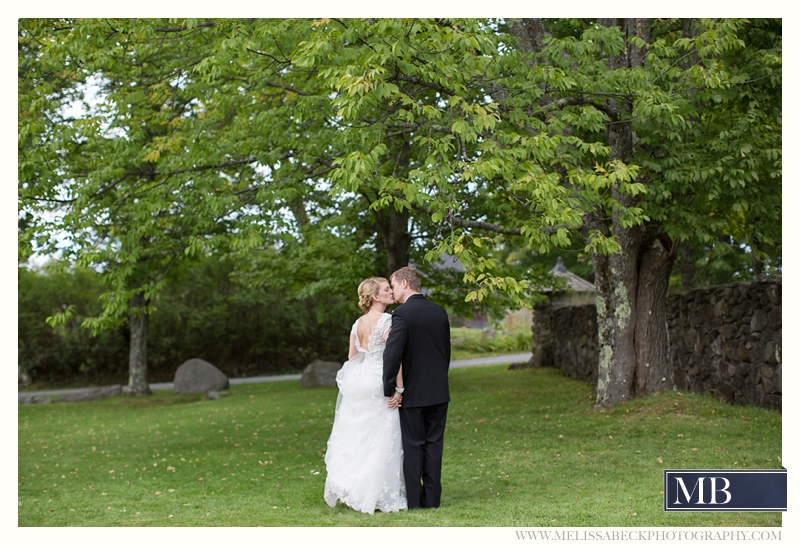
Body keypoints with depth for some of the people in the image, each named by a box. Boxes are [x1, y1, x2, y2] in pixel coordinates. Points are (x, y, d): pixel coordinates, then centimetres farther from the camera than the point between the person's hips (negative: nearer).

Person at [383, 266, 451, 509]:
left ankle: (413, 499, 6)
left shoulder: (402, 314, -14)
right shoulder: (439, 312, 6)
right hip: (439, 391, 5)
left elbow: (392, 354, -21)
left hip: (413, 391, -5)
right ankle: (432, 497, 12)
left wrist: (390, 390, -13)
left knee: (413, 444, 3)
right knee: (434, 443, 9)